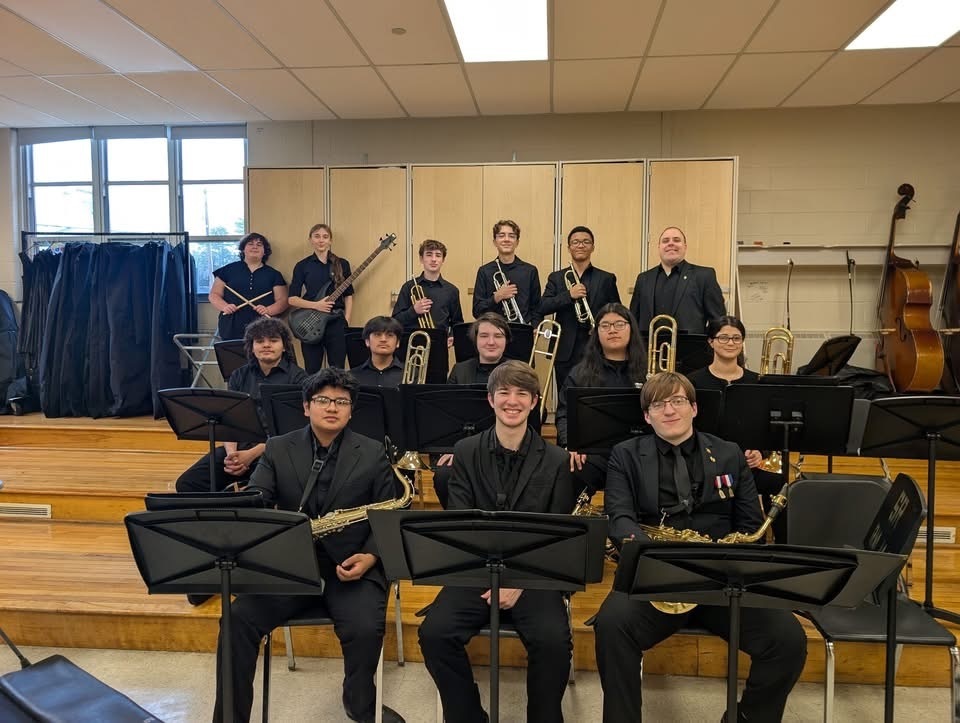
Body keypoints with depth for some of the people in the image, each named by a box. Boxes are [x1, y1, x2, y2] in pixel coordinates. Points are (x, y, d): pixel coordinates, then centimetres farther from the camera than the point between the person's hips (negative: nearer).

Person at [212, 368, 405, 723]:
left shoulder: (373, 454, 2)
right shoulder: (278, 449, 6)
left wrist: (369, 556, -14)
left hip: (351, 565, -1)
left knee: (365, 629, -25)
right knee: (238, 619, -20)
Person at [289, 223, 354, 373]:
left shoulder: (342, 264, 7)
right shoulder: (302, 265, 3)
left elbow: (348, 295, 9)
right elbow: (292, 299, 0)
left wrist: (346, 321, -1)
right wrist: (316, 305, -14)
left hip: (336, 322, 1)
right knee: (312, 372, 4)